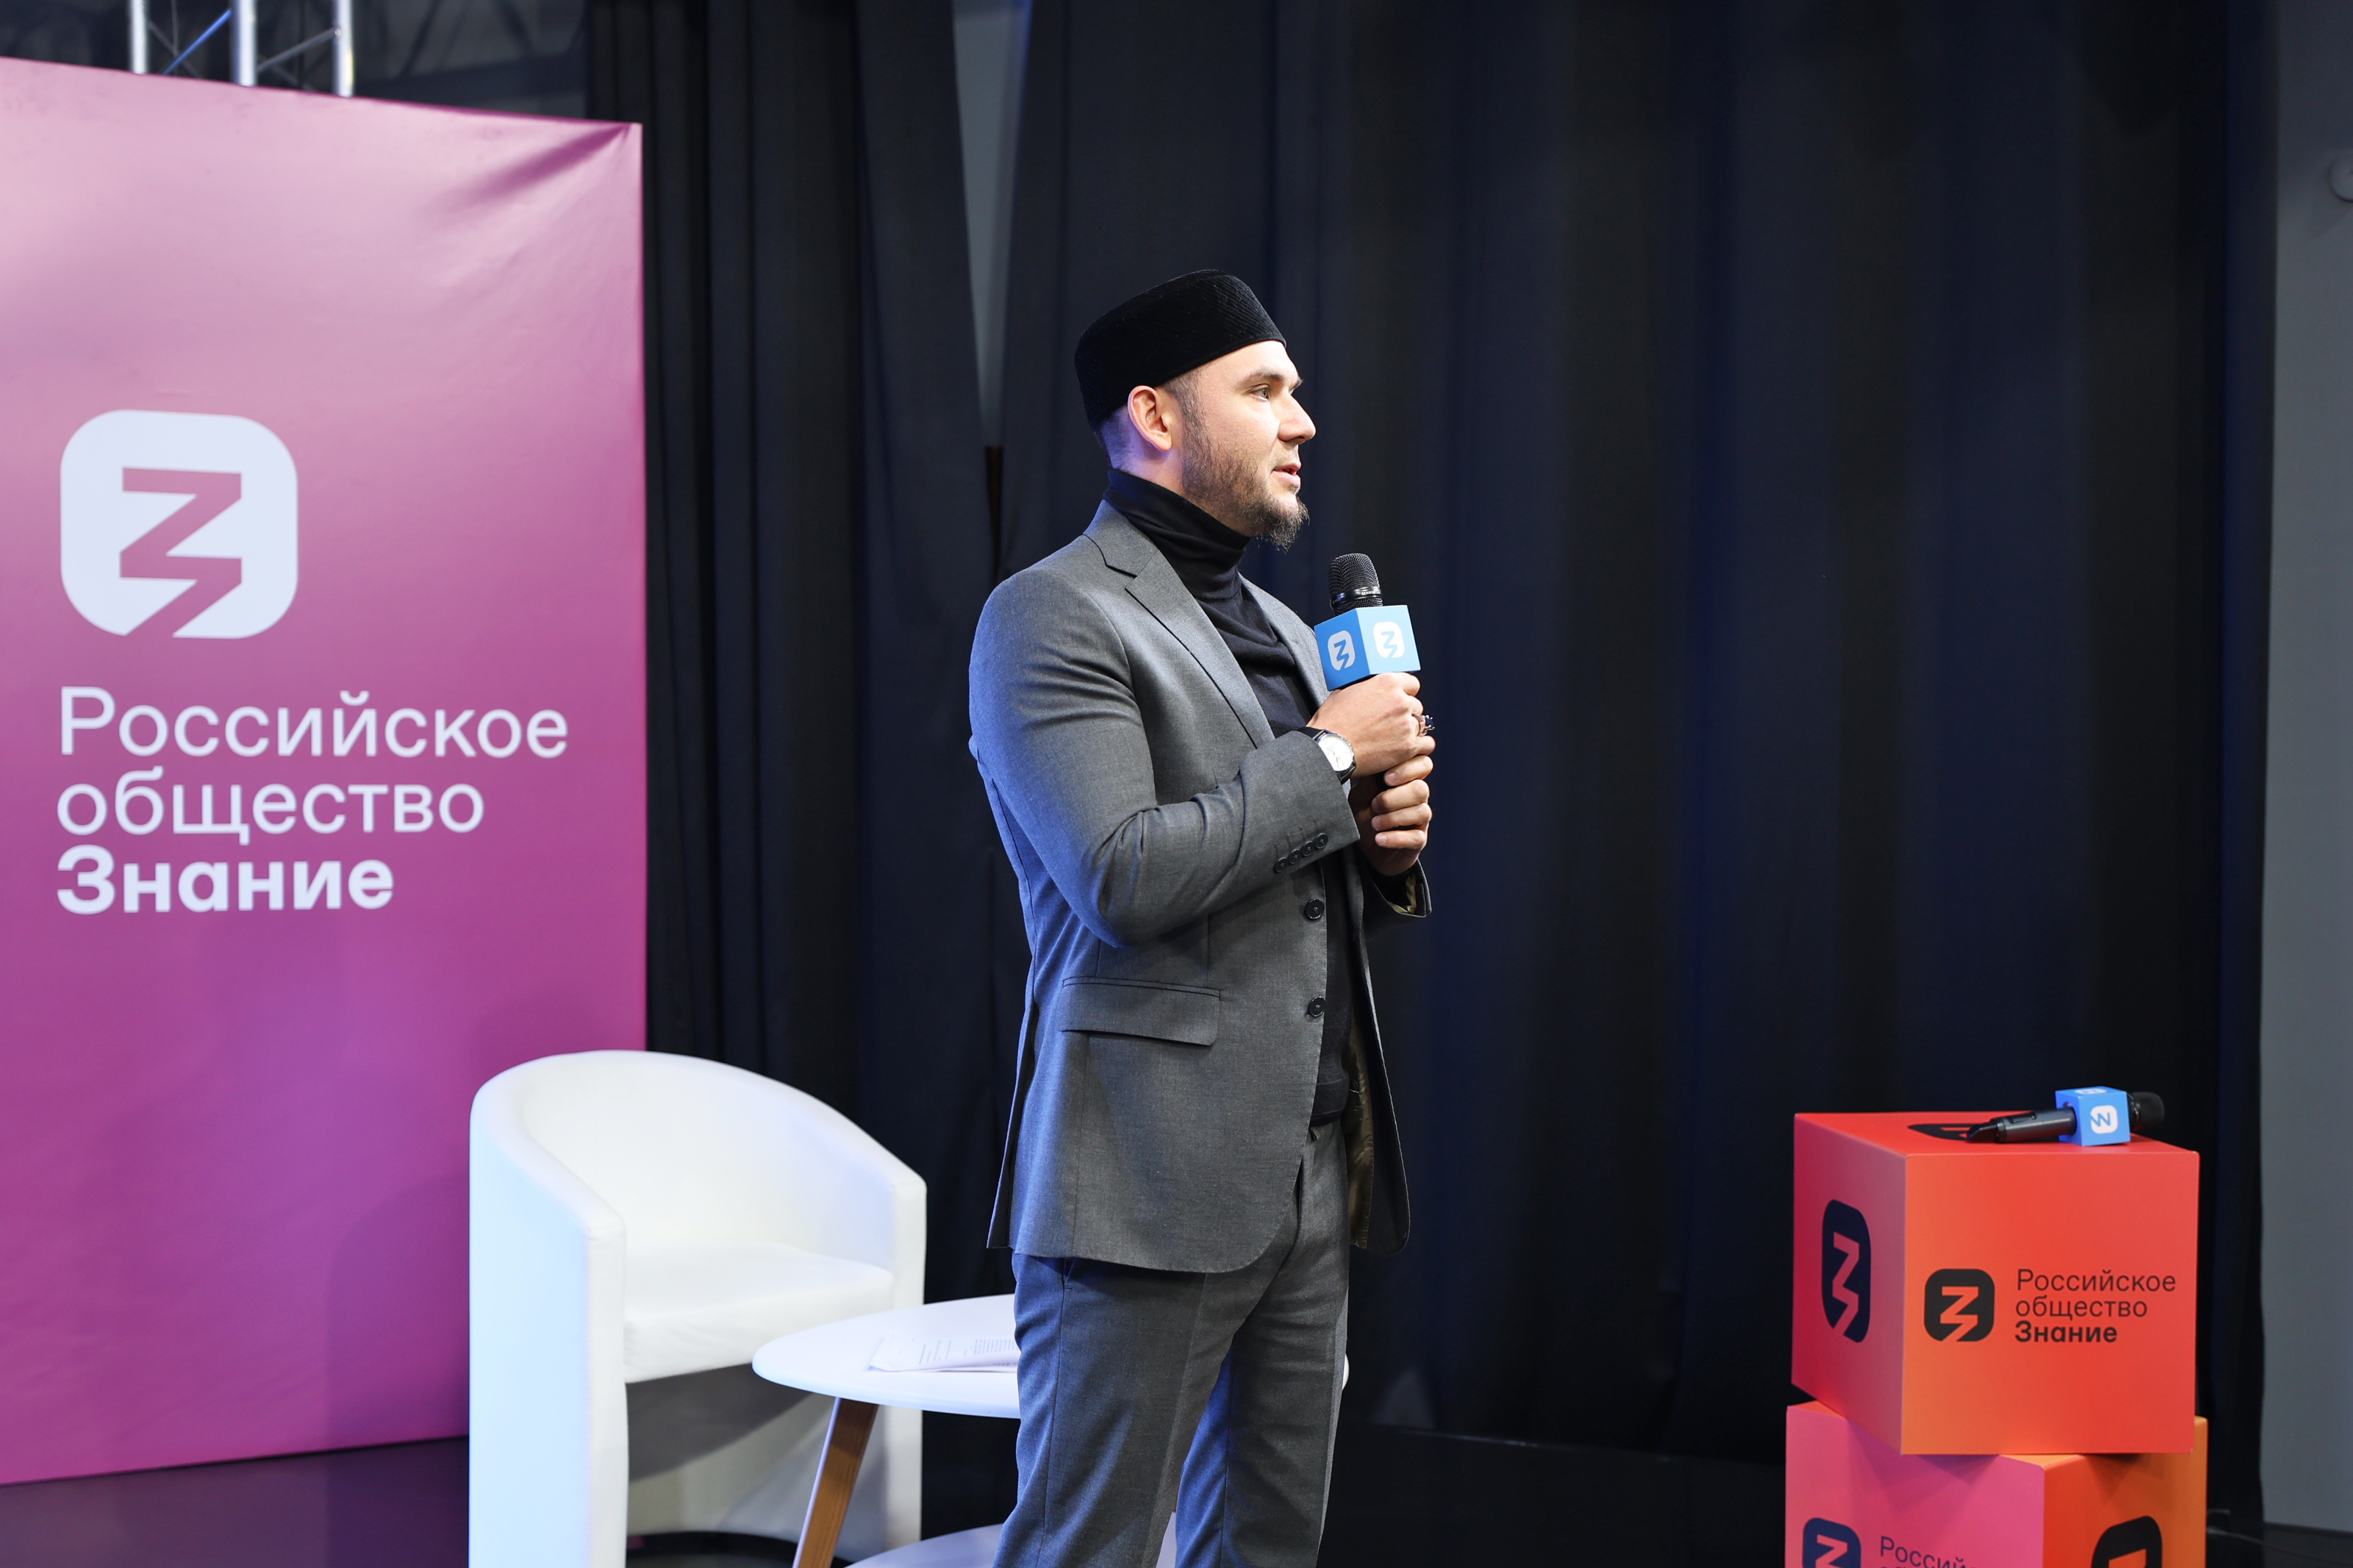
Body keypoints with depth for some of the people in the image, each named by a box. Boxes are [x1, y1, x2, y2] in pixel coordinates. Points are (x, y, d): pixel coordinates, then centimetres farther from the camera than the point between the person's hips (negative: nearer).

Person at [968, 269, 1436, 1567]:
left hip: (1311, 1177, 9)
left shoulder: (1281, 628, 19)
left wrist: (1386, 844, 4)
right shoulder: (1052, 616, -8)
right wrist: (1332, 758, -12)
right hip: (1152, 1190, -8)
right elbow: (1125, 880, -20)